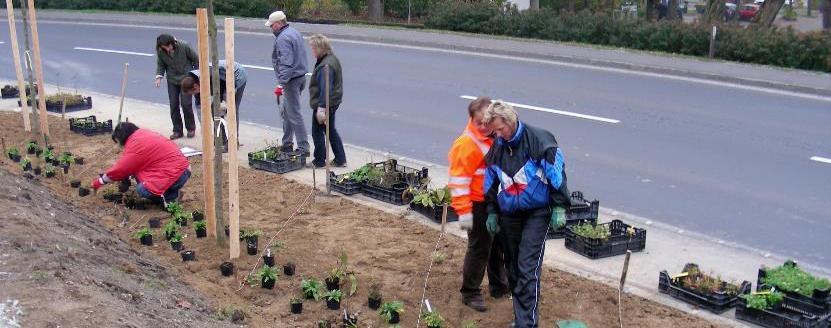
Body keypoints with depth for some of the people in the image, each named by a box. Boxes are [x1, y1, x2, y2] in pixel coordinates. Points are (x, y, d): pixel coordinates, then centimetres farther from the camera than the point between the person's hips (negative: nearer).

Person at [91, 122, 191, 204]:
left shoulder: (136, 144, -15)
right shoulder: (142, 134, 13)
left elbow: (120, 169, -8)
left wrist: (99, 181, 5)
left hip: (177, 174, -10)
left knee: (142, 190, -19)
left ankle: (173, 196, -2)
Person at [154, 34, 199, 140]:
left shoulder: (184, 47, -17)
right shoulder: (160, 52, -8)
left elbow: (196, 59, -5)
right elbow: (160, 64, 8)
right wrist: (159, 76, -8)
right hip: (172, 81, 4)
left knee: (186, 104, -8)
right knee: (173, 105, 2)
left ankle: (191, 128, 13)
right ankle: (177, 131, 15)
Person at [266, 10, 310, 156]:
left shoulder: (283, 39, -18)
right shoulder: (294, 32, 14)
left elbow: (286, 64, -26)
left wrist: (281, 84, -27)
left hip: (292, 80, -10)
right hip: (301, 76, 10)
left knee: (294, 115, -6)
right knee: (286, 112, 18)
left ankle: (303, 148, -3)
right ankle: (287, 144, 25)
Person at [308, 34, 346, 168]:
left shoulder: (325, 66, -24)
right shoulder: (332, 58, 9)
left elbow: (325, 88, -30)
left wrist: (322, 108, -32)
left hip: (324, 103, -10)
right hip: (333, 102, 10)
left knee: (317, 132, 4)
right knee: (331, 130, 19)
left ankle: (319, 161, 16)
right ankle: (340, 159, 23)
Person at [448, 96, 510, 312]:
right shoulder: (467, 143, -21)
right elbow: (459, 179, -22)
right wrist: (464, 212, -23)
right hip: (479, 205, -8)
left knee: (498, 245, 20)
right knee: (479, 248, 0)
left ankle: (499, 286, 37)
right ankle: (470, 293, 15)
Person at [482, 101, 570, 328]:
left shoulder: (540, 140, -13)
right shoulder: (496, 149, 5)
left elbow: (557, 174, -10)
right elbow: (491, 183, 17)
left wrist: (559, 208, -11)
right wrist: (492, 212, 17)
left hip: (537, 213, -6)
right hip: (509, 214, 6)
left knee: (528, 269, -11)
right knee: (513, 266, 12)